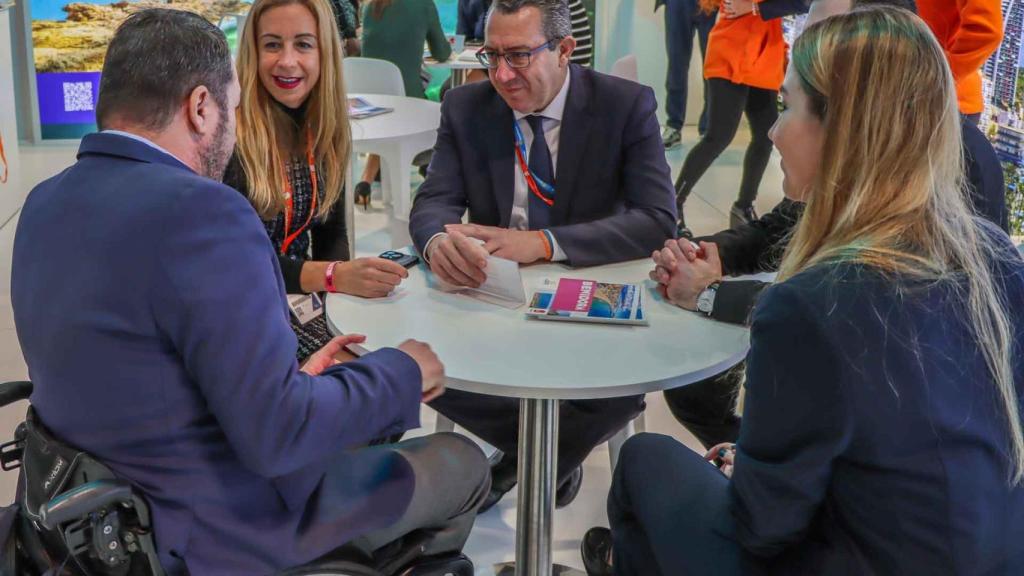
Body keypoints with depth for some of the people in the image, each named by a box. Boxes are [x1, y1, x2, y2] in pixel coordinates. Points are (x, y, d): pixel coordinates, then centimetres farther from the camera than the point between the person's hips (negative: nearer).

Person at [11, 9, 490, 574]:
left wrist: (289, 378, 10)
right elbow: (276, 435, -28)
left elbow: (162, 372, 7)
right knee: (464, 463, 13)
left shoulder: (46, 203, 0)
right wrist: (400, 372, -12)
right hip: (223, 530, -8)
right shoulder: (199, 211, -28)